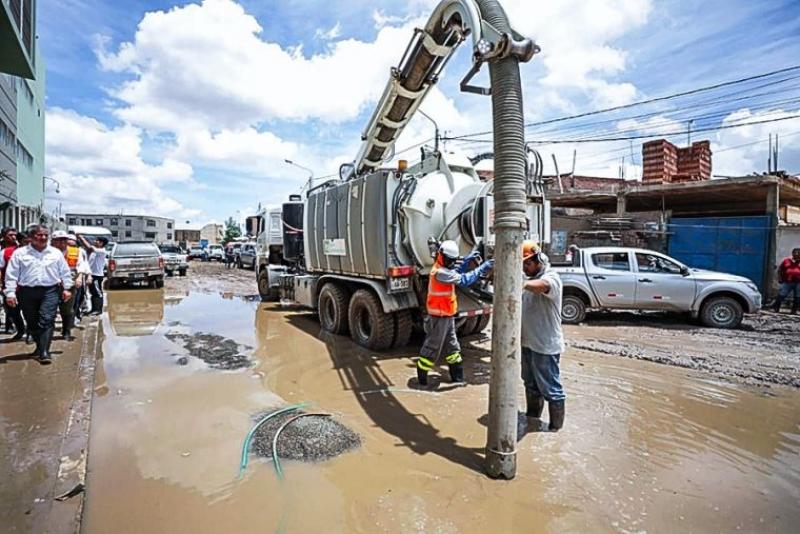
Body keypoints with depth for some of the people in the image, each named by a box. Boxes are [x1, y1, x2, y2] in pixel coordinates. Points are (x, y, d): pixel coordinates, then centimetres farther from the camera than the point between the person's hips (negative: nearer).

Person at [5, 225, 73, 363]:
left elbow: (65, 272, 12)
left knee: (47, 321, -11)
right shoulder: (20, 253, 5)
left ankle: (44, 352, -13)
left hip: (50, 291, -1)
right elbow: (11, 275, 3)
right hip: (27, 292, 1)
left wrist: (67, 288, 7)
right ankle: (40, 347, 27)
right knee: (32, 323, 10)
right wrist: (10, 293, -4)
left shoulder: (56, 253, 8)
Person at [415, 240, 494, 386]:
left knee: (452, 346, 17)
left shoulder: (443, 270, 7)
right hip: (439, 318, -10)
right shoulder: (440, 272, -24)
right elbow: (463, 280, -28)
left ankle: (457, 376, 29)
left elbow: (456, 274, 20)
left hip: (447, 316, 10)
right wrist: (482, 268, -25)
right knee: (433, 347, 2)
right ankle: (422, 376, 16)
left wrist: (466, 261, 8)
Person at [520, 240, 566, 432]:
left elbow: (542, 285, -42)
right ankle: (532, 415, 39)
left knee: (551, 388, 4)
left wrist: (523, 284, -58)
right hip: (527, 342, 8)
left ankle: (556, 425, 19)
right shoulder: (529, 279, 11)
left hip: (545, 345, -8)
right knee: (531, 384, 22)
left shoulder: (551, 277, -16)